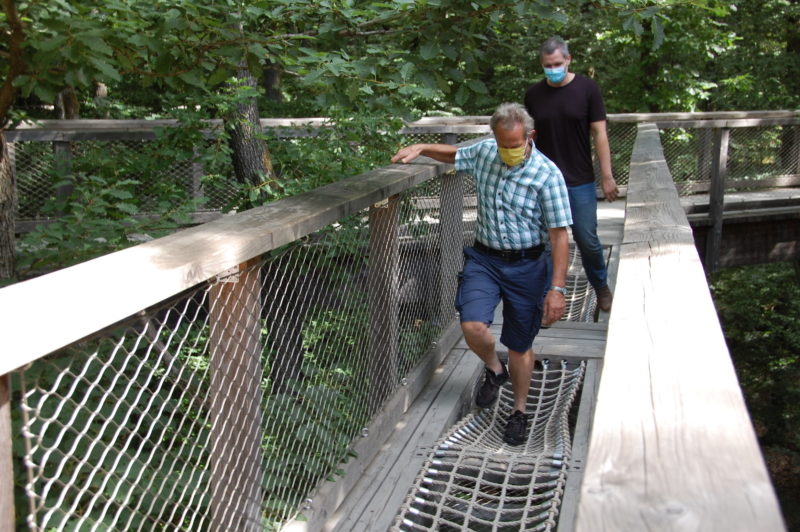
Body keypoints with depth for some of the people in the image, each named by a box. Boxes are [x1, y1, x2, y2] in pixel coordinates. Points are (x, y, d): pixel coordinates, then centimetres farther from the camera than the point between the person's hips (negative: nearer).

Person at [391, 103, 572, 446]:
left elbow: (559, 235, -15)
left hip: (525, 266, -3)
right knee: (472, 326, -16)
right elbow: (455, 154, 22)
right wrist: (421, 148, 5)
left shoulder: (547, 174, -16)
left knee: (520, 345, 7)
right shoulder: (484, 153, -2)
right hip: (484, 258, 3)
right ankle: (494, 369, 18)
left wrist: (557, 288, -18)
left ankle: (519, 411, 30)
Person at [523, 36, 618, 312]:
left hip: (580, 182, -1)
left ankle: (601, 285, 30)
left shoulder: (587, 88, -3)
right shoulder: (533, 94, 2)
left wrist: (607, 176, -6)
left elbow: (599, 133, -3)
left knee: (587, 240, 4)